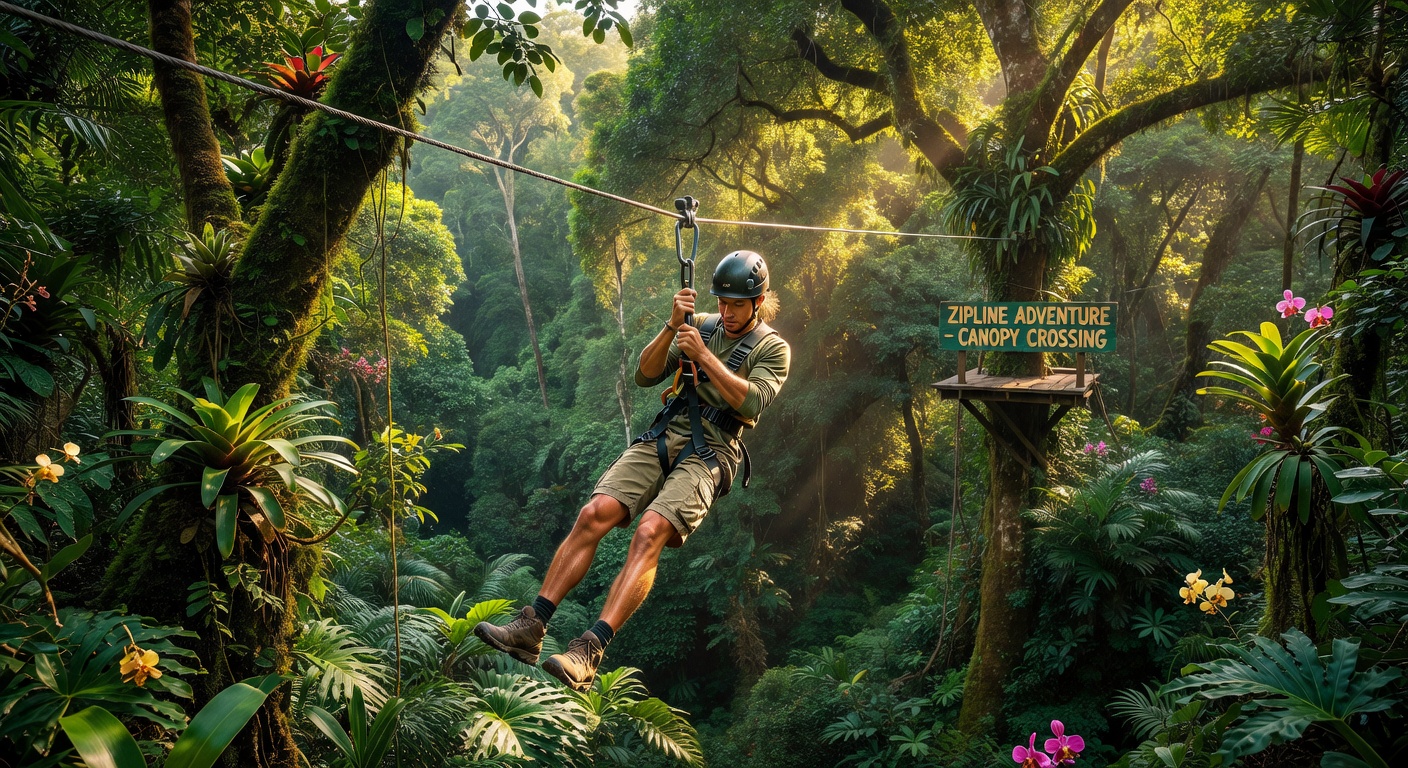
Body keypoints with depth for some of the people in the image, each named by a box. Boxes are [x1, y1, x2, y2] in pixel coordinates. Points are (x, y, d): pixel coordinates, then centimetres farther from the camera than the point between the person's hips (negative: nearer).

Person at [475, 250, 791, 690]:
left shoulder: (772, 349, 6)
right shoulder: (701, 326, 17)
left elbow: (752, 401, -12)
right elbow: (643, 377, 10)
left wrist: (704, 356, -13)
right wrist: (671, 327, -4)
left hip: (710, 454, -4)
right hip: (662, 439, 5)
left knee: (649, 533, -28)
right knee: (594, 514, -18)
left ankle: (589, 652, -35)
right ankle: (531, 628, -17)